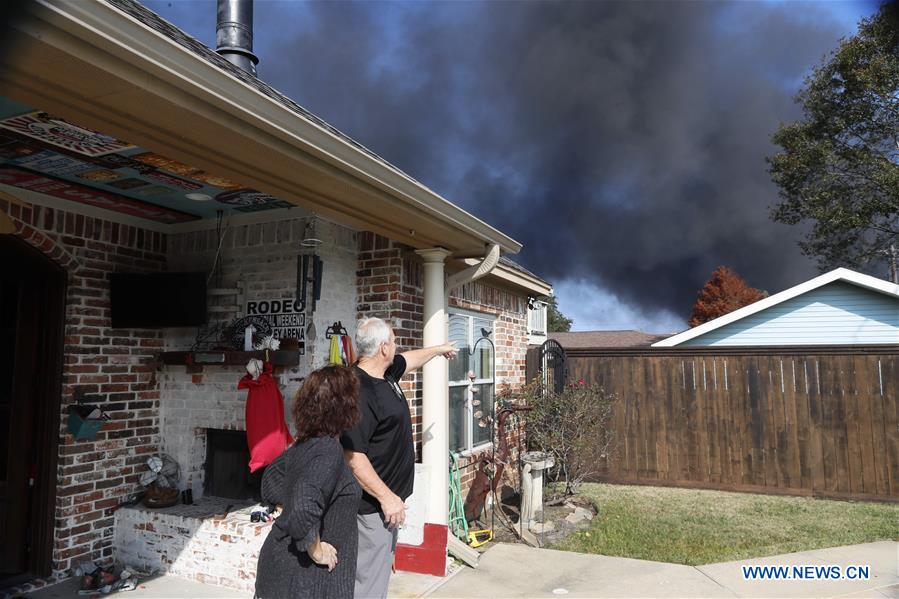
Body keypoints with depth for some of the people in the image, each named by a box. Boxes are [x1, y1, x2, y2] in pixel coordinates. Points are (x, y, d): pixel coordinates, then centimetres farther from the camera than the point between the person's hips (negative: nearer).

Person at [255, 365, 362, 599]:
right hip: (306, 577, -8)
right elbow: (305, 510, -36)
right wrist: (315, 550, -22)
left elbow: (271, 480, 17)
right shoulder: (328, 451, -25)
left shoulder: (304, 444, 1)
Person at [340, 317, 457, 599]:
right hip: (373, 504, -10)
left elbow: (411, 359, 27)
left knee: (382, 570, 20)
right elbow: (351, 454, -27)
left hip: (389, 497, 10)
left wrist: (440, 349, 42)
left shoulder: (386, 373, 5)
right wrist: (386, 497, -24)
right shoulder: (359, 390, -25)